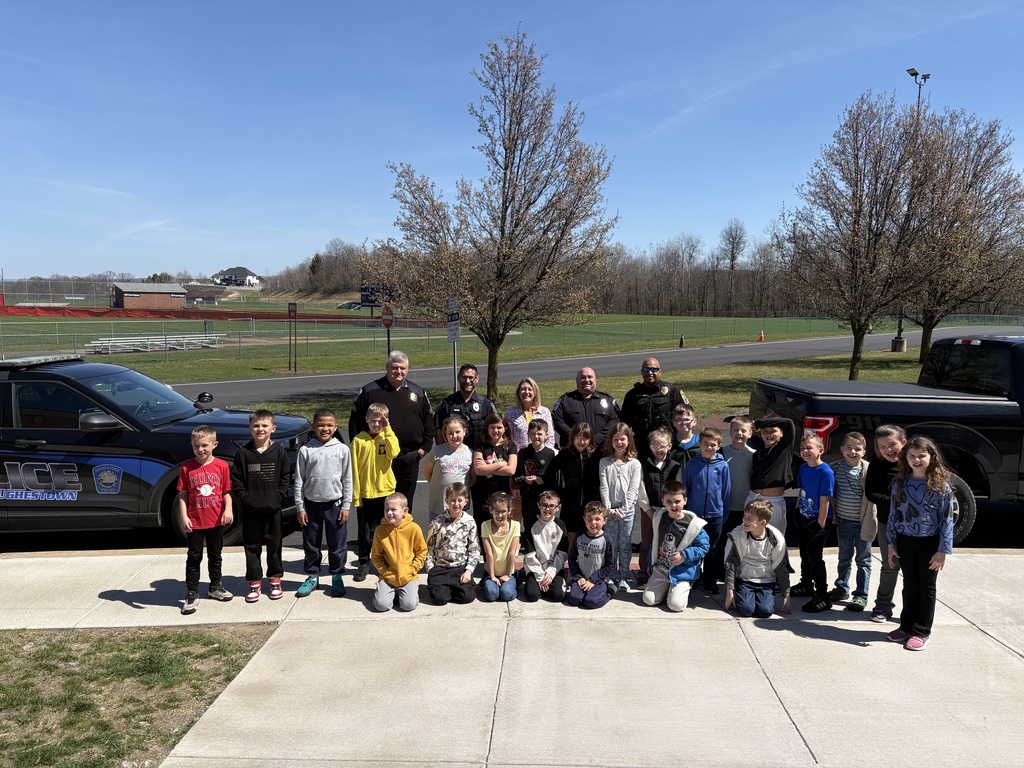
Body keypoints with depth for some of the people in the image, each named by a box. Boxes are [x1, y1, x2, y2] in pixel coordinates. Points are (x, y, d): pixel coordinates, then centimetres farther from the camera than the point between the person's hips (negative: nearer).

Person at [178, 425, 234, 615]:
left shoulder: (222, 466, -4)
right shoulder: (187, 468, -5)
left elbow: (226, 492, 1)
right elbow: (182, 495, -3)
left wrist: (228, 509, -15)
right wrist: (183, 517, -13)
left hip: (216, 521, 2)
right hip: (194, 522, -1)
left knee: (216, 556, 17)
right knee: (194, 558, 5)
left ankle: (216, 587, 33)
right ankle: (192, 594, 13)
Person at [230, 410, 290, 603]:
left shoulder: (279, 452, -2)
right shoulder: (243, 453, 0)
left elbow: (285, 478, 0)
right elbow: (236, 480, 0)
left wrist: (278, 498, -9)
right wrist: (244, 498, -8)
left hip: (273, 508, 0)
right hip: (250, 509, 1)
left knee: (274, 545, 10)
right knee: (251, 546, 8)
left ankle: (275, 579, 23)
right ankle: (254, 582, 19)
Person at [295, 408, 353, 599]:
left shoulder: (342, 450, -2)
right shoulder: (305, 450, -2)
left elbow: (347, 480, 1)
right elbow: (299, 481, 1)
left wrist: (346, 506, -2)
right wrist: (300, 507, -1)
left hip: (334, 504, -1)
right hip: (311, 504, 1)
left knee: (337, 543, 7)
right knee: (311, 544, 11)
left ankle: (337, 577, 21)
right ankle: (312, 576, 25)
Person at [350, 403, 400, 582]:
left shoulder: (388, 437, 2)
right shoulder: (359, 440, -2)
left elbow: (393, 453, -20)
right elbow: (354, 468, -2)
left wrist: (387, 430, -16)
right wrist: (355, 493, -5)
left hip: (386, 491, 1)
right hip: (365, 492, -1)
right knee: (365, 531, 9)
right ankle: (363, 563, 22)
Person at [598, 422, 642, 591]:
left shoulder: (634, 463, 0)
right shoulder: (604, 462, 3)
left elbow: (633, 490, -5)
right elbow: (604, 488, -1)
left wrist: (622, 510, -11)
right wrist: (609, 509, -9)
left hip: (627, 509, -1)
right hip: (610, 509, 1)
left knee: (625, 545, 6)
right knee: (611, 545, 6)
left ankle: (624, 577, 15)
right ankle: (611, 576, 15)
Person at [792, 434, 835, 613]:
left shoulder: (825, 472, -20)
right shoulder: (803, 468, 2)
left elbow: (825, 500, -20)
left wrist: (820, 525, -19)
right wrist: (797, 510, 14)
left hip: (817, 521, -8)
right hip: (804, 518, 8)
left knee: (815, 557, -5)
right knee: (805, 554, 20)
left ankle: (822, 597, 5)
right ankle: (806, 585, 39)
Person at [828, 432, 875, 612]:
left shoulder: (868, 470, -14)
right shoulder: (836, 468, -2)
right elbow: (832, 492, 7)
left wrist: (870, 521, -20)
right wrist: (833, 513, 5)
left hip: (863, 522, -4)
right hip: (843, 521, 4)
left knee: (863, 560, 8)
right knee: (844, 557, 19)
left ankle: (861, 595, 18)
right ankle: (842, 588, 33)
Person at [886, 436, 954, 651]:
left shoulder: (941, 486, -11)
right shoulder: (900, 484, 0)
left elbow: (947, 520, -10)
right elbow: (893, 514, 5)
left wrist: (942, 550, -13)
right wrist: (891, 544, 3)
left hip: (929, 543, -3)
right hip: (905, 541, 3)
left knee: (927, 587, 8)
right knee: (909, 585, 14)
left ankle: (922, 632, 17)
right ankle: (907, 627, 25)